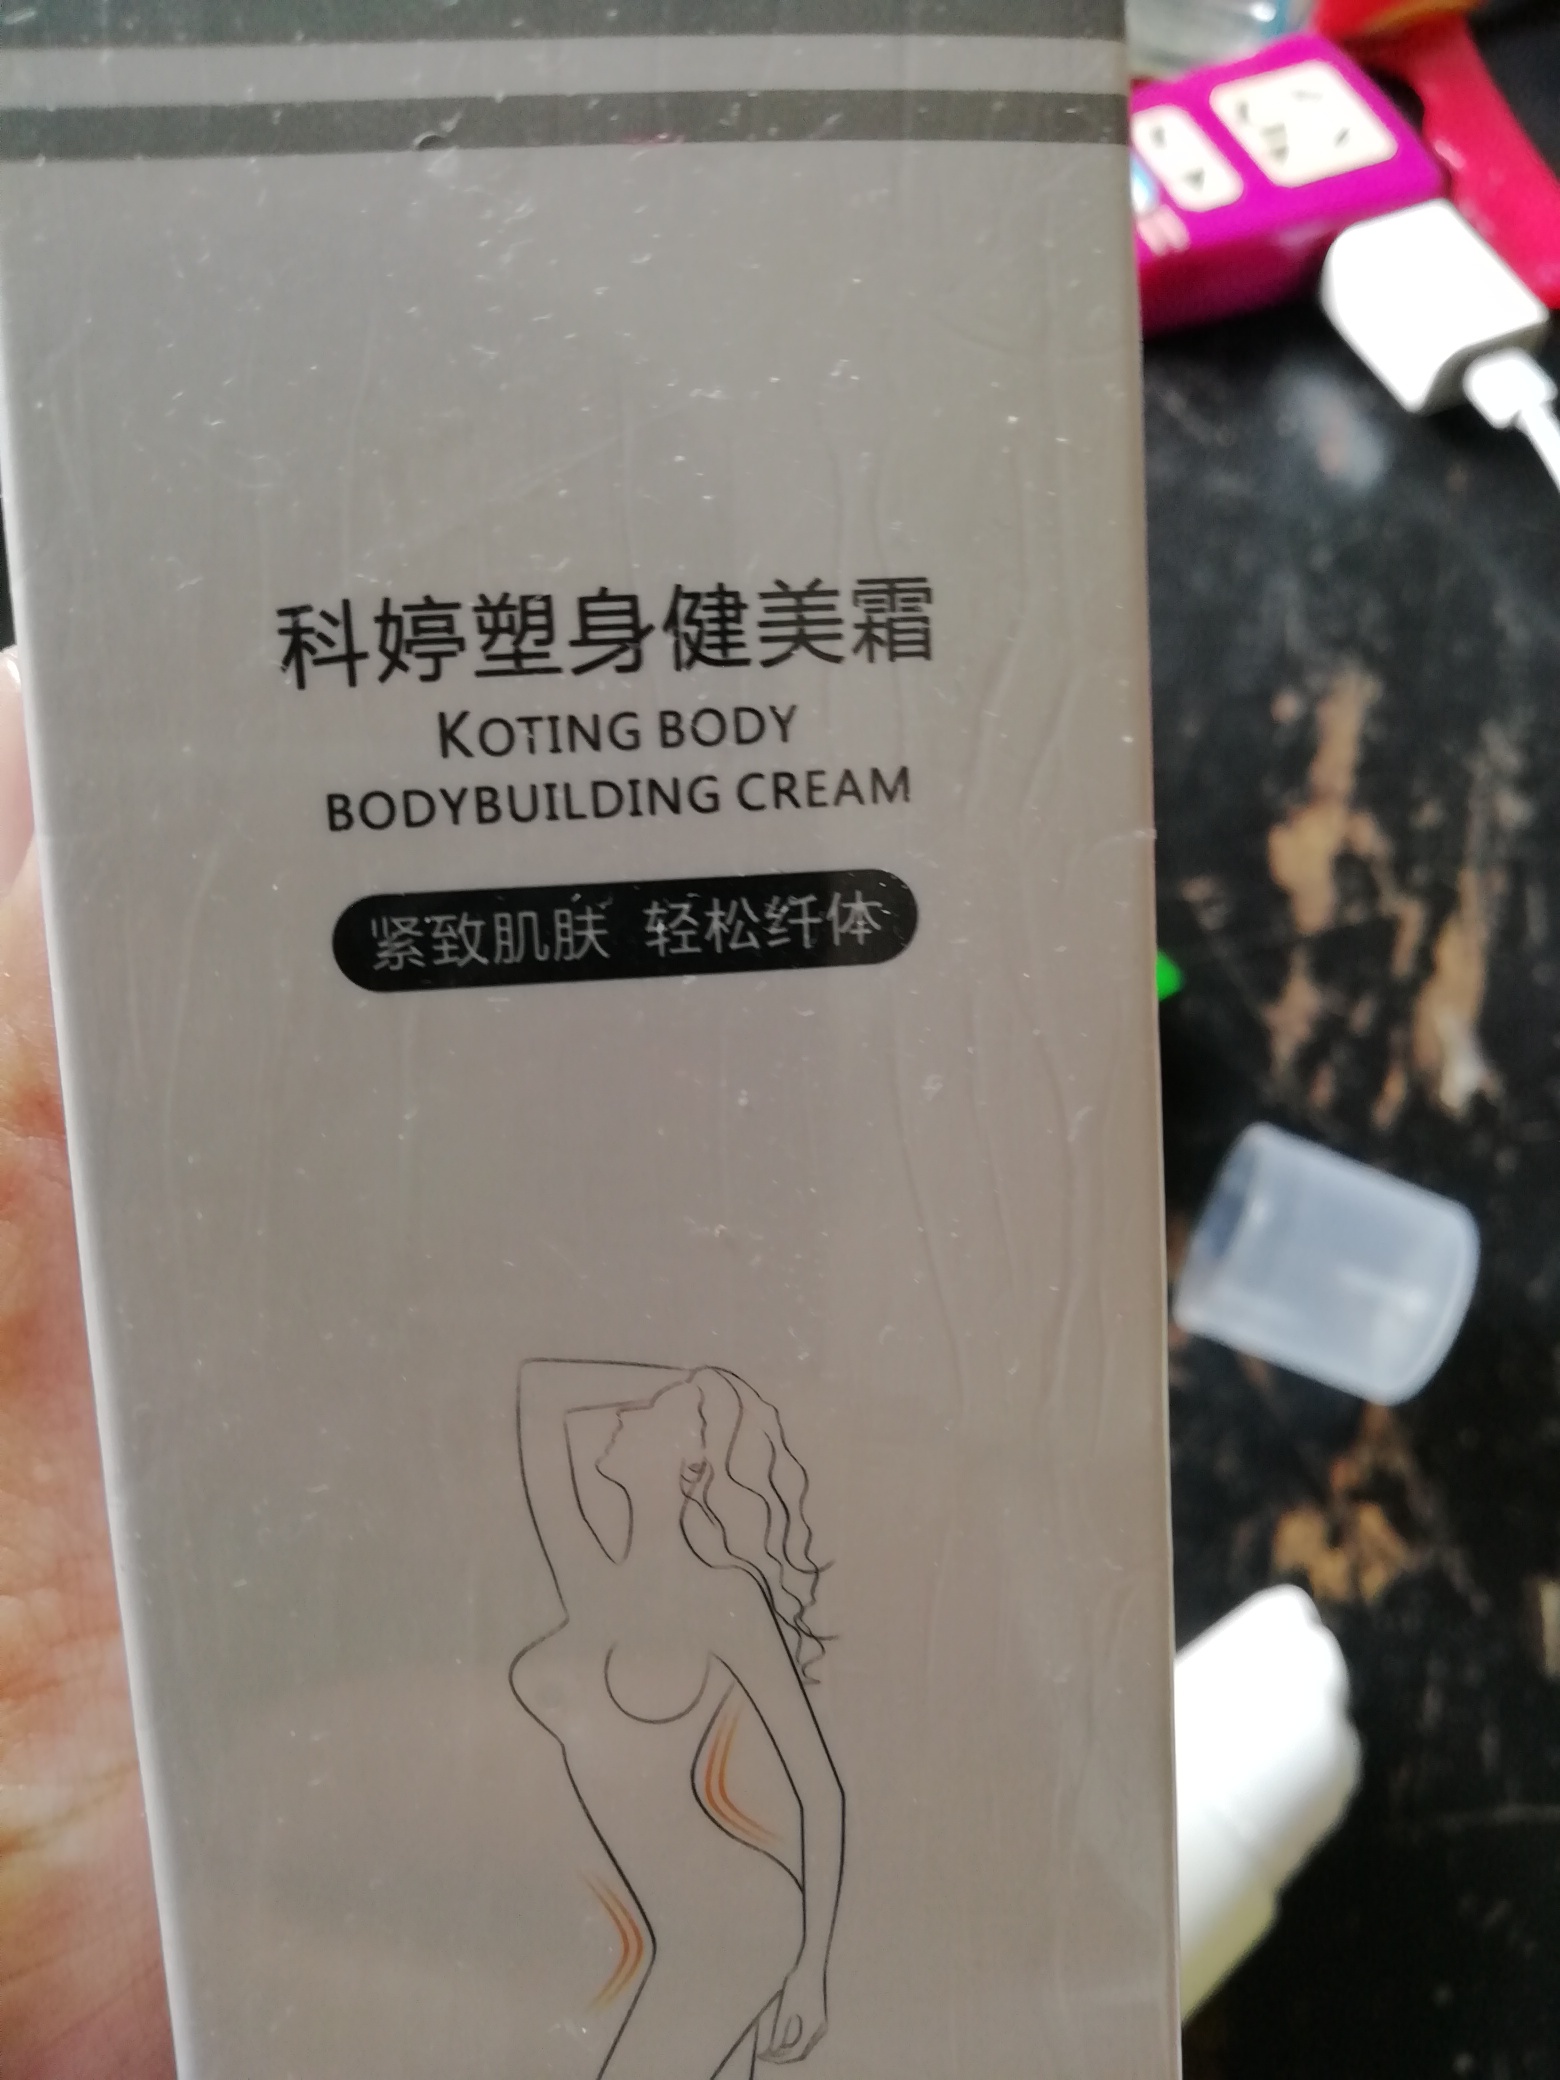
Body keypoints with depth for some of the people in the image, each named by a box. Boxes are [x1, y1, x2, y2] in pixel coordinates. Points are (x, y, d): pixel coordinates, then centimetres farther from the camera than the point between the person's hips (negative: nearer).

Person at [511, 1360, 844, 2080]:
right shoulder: (589, 1581, -2)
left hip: (727, 1920, -6)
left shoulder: (723, 1594, -15)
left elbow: (819, 1789, -10)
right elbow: (540, 1386, 1)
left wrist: (810, 1965, -8)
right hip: (676, 1926, 6)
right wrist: (691, 1383, 3)